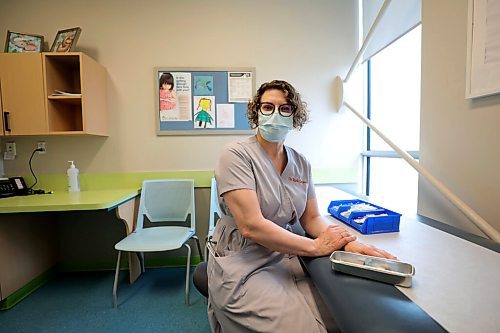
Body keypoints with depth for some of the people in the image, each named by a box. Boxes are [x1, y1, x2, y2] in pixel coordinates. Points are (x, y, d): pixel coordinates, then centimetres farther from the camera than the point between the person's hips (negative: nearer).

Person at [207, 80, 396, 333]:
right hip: (242, 266, -5)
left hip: (285, 258, 5)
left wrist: (347, 242, -15)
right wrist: (315, 246, -17)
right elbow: (251, 226, -23)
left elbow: (312, 219, 5)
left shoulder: (301, 163, 4)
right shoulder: (236, 155, -14)